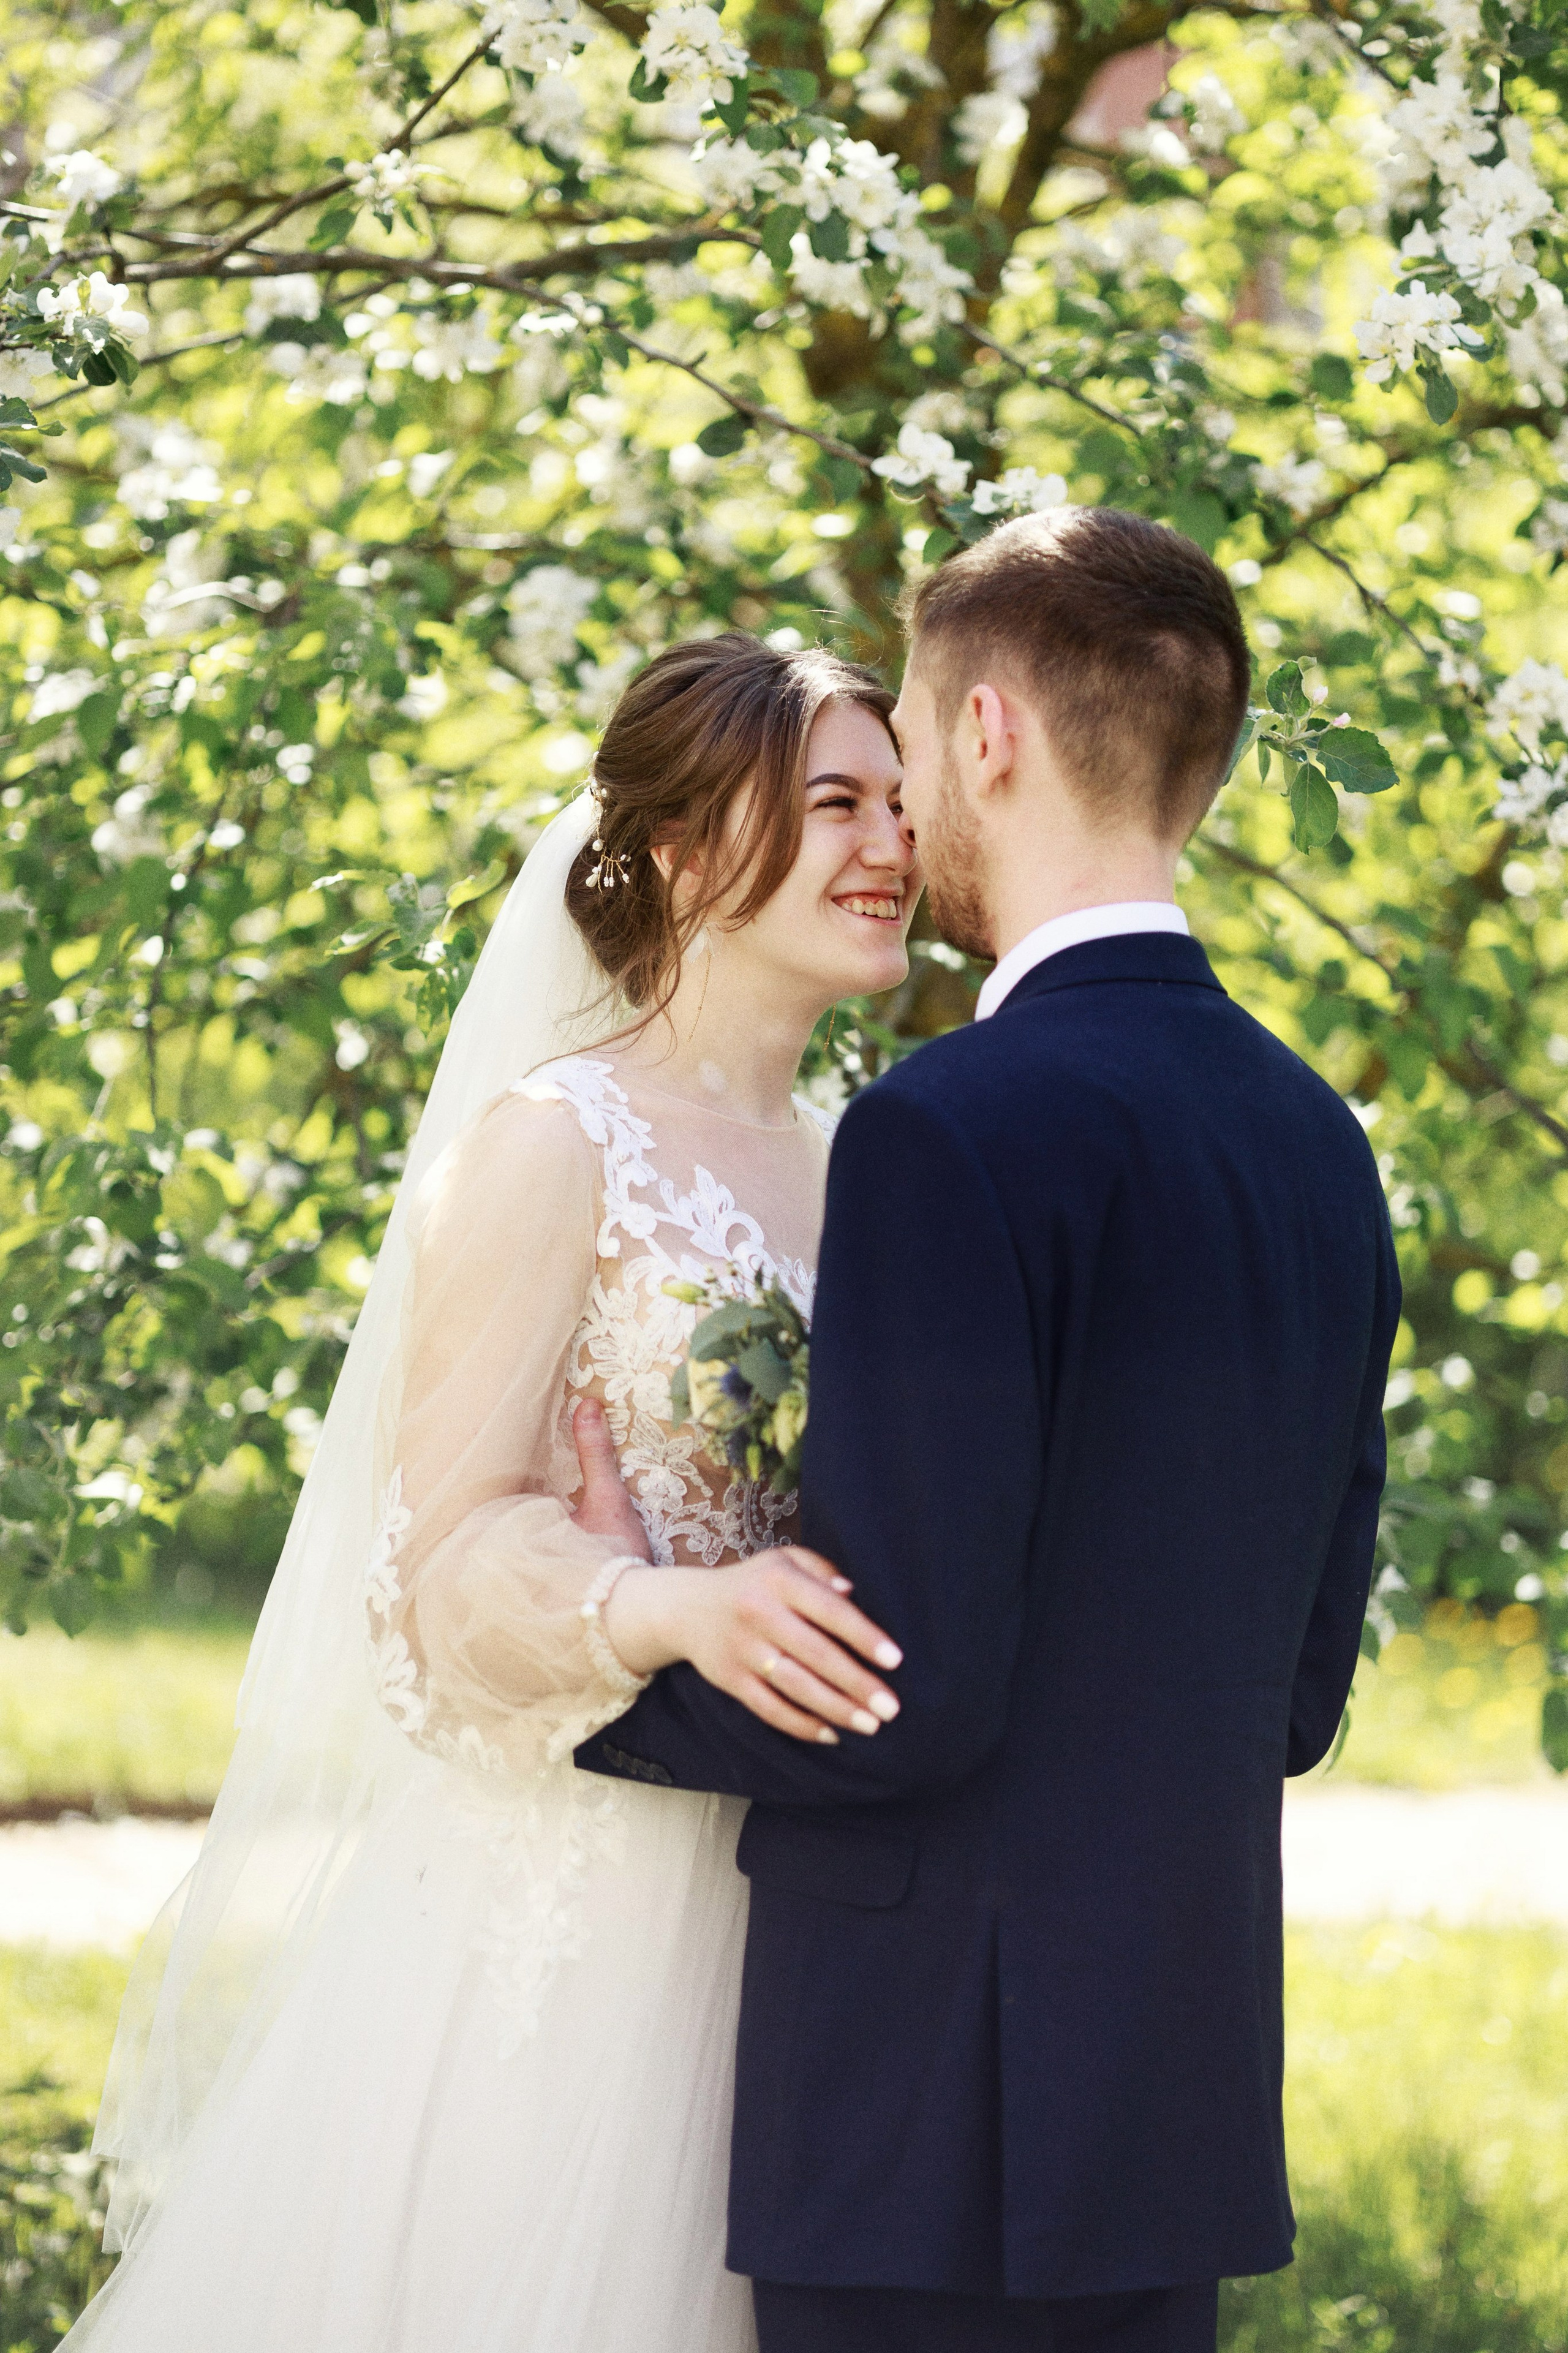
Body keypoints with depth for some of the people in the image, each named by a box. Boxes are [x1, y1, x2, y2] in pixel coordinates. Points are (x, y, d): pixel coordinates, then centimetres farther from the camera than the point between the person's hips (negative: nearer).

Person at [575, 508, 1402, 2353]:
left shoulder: (958, 1132, -16)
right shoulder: (1314, 1138, 10)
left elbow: (909, 1689, -19)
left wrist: (601, 1657, -2)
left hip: (940, 2125, -8)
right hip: (1190, 2080, 8)